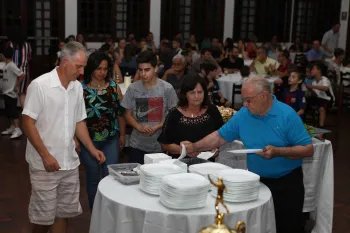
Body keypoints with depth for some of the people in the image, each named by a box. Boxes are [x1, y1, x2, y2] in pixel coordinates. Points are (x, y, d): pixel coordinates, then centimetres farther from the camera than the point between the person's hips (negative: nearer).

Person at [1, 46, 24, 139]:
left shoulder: (12, 65, -17)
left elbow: (22, 75, -23)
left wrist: (17, 86, -16)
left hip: (11, 93, -10)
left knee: (13, 111, -9)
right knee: (8, 111, 14)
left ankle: (17, 129, -8)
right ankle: (12, 128, 23)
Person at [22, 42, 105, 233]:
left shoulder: (77, 87, 6)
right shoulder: (40, 85, -13)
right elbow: (28, 123, -13)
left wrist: (92, 149, 6)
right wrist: (45, 155, -17)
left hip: (70, 163, 6)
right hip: (44, 165, -6)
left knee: (64, 212, 13)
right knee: (44, 216, 5)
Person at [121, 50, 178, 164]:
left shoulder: (167, 88, -5)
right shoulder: (133, 88, 0)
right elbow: (128, 114, 6)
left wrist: (157, 127, -14)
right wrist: (140, 127, -12)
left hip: (161, 145, -1)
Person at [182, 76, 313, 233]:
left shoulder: (287, 115, -15)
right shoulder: (243, 114, -3)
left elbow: (308, 150, -15)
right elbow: (220, 136, 4)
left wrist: (278, 152, -27)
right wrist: (194, 147, -9)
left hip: (287, 183, -3)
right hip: (257, 181, 4)